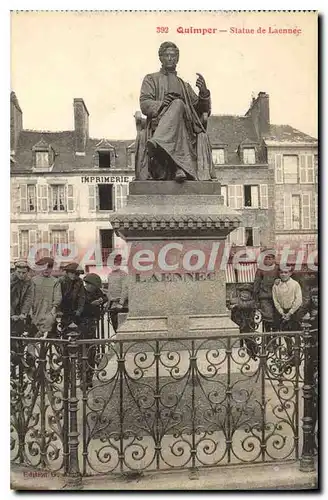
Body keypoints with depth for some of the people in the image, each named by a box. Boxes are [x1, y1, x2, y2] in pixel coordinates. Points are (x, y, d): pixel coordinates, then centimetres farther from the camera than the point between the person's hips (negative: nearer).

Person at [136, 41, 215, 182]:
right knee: (178, 104, -33)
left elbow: (202, 110, 22)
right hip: (158, 125, -3)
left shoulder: (184, 85, 33)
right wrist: (163, 104, -15)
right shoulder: (151, 79, 24)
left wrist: (204, 92, 1)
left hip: (185, 129, 4)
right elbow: (145, 104, 5)